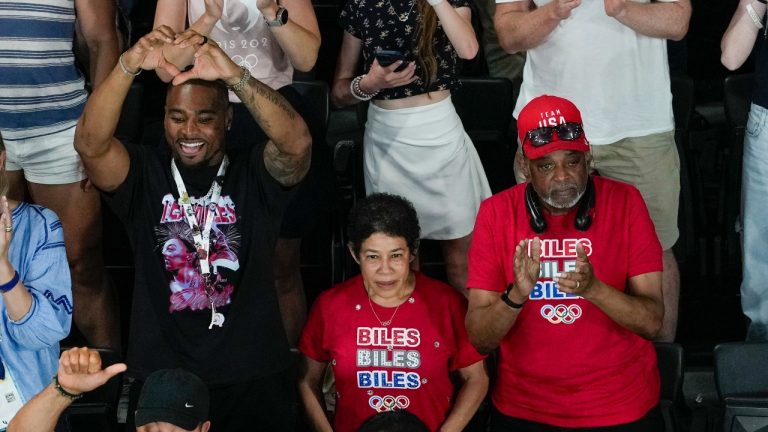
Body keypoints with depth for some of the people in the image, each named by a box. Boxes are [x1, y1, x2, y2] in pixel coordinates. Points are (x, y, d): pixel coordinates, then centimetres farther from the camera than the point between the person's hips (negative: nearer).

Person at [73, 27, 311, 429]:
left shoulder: (255, 174, -2)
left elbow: (298, 142, -22)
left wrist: (234, 75, -35)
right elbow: (90, 143, -18)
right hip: (160, 377, 1)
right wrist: (129, 65, -32)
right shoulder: (143, 173, 0)